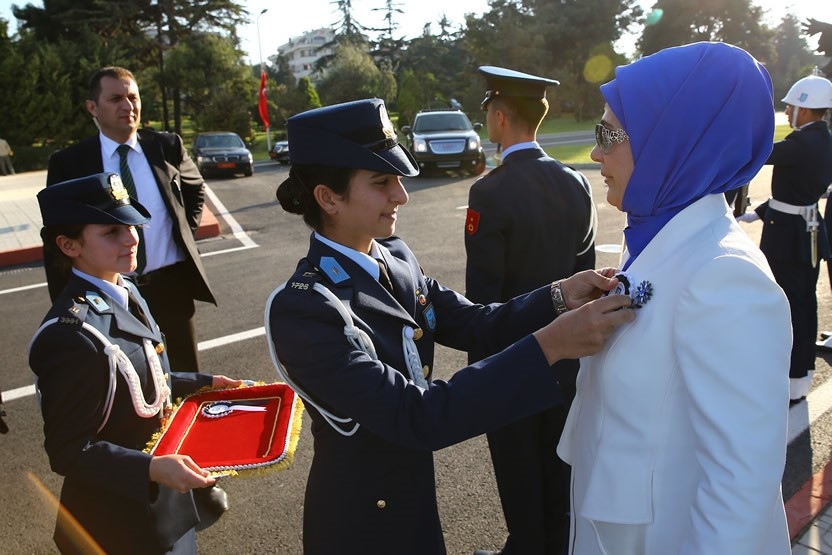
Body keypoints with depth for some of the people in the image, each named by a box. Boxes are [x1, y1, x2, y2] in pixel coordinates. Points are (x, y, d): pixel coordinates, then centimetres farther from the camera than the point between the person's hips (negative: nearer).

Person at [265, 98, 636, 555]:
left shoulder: (394, 258, -5)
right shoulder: (303, 307, -28)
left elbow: (474, 324, -2)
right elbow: (417, 417, -33)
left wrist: (558, 295, -18)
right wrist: (548, 346, -38)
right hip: (362, 518, -6)